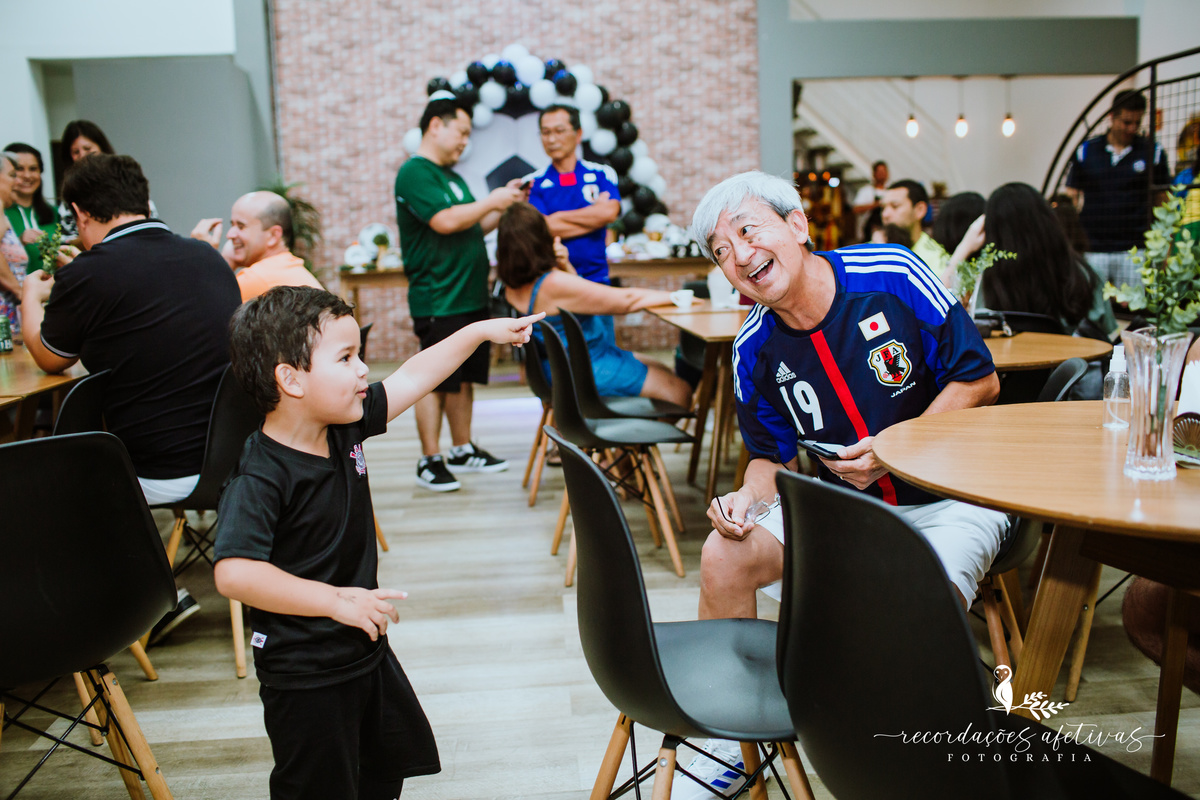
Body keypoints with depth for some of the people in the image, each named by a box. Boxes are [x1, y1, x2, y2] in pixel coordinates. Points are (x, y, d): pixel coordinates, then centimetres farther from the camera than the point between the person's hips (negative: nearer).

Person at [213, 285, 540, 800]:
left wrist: (480, 331, 9)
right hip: (304, 677, -8)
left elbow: (412, 379, 6)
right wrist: (335, 600, -36)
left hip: (367, 651, 8)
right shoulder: (260, 479, -27)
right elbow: (234, 572, -38)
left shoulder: (343, 429, -4)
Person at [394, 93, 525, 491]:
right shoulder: (415, 173, -10)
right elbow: (446, 221, -23)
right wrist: (491, 201, -12)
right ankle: (430, 461, 5)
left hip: (470, 296, 9)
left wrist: (504, 204, 9)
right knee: (435, 381, -3)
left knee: (464, 379, 14)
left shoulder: (451, 176, 19)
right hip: (438, 300, -9)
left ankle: (463, 450, 24)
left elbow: (473, 227, 21)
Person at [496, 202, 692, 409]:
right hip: (593, 372, -10)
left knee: (662, 370, 22)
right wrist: (675, 296, -14)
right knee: (681, 392, -2)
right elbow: (625, 300, -25)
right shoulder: (554, 284, -31)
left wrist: (564, 266, -6)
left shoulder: (514, 287, -2)